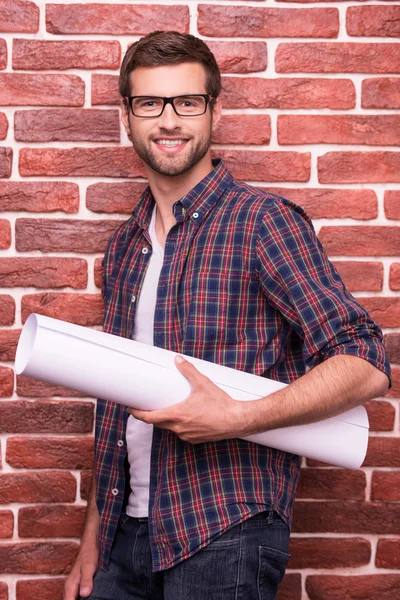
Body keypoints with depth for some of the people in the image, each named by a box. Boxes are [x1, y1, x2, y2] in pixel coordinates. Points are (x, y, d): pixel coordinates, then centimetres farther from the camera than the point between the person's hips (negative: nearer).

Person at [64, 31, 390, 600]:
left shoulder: (262, 220, -9)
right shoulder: (124, 246, 11)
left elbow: (366, 365, -14)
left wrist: (236, 417, -24)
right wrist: (93, 537, 13)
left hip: (224, 533, -5)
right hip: (127, 530, 6)